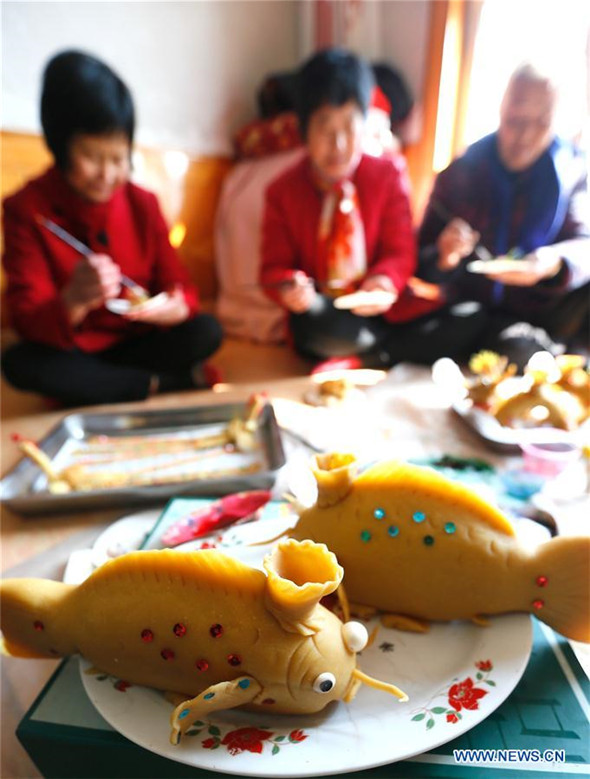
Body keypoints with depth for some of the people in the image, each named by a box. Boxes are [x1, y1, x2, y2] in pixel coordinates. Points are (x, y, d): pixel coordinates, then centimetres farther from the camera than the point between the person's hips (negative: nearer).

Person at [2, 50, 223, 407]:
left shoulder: (142, 203, -2)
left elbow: (181, 289, -3)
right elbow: (29, 323, -15)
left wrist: (174, 308, -28)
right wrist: (73, 302, -38)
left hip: (137, 343, 1)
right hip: (70, 352, 0)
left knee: (207, 332, -21)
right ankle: (171, 384, -21)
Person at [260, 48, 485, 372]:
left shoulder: (387, 173, 1)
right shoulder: (283, 191, -1)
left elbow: (401, 250, -2)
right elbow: (274, 266, -2)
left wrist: (385, 281, -26)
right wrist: (289, 287, -27)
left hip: (378, 306, 2)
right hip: (324, 313, -1)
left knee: (467, 322, -19)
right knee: (316, 323, -39)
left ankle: (361, 360, -11)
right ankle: (392, 349, -10)